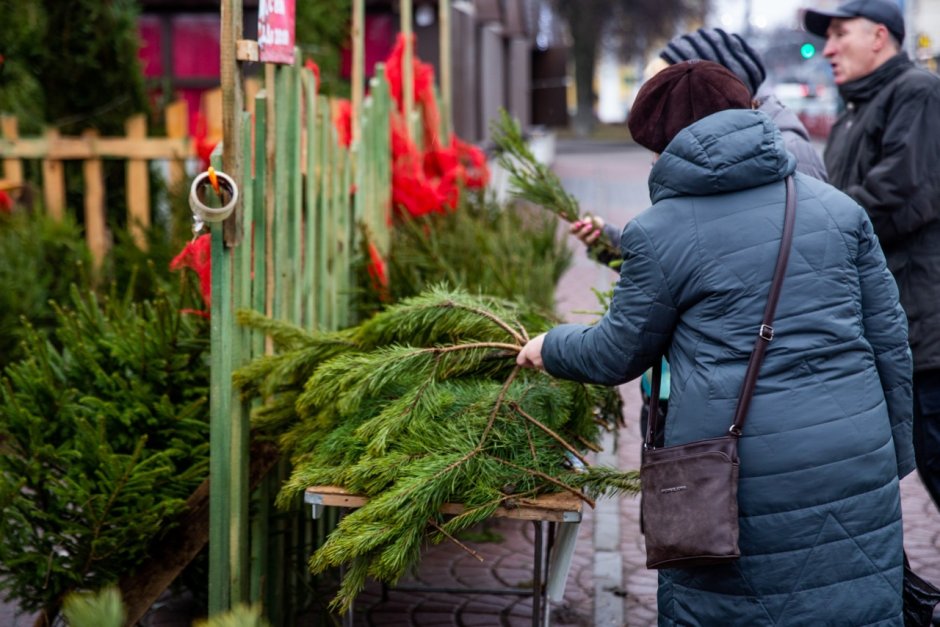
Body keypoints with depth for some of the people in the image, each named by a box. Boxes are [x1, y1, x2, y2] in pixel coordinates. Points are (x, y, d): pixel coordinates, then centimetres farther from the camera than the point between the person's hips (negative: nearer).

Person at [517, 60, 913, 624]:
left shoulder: (658, 232, -4)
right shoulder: (838, 207, 7)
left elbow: (618, 354, 7)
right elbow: (890, 339, 9)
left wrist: (551, 348, 27)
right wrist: (896, 456, 19)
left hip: (739, 481, -3)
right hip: (856, 472, 4)